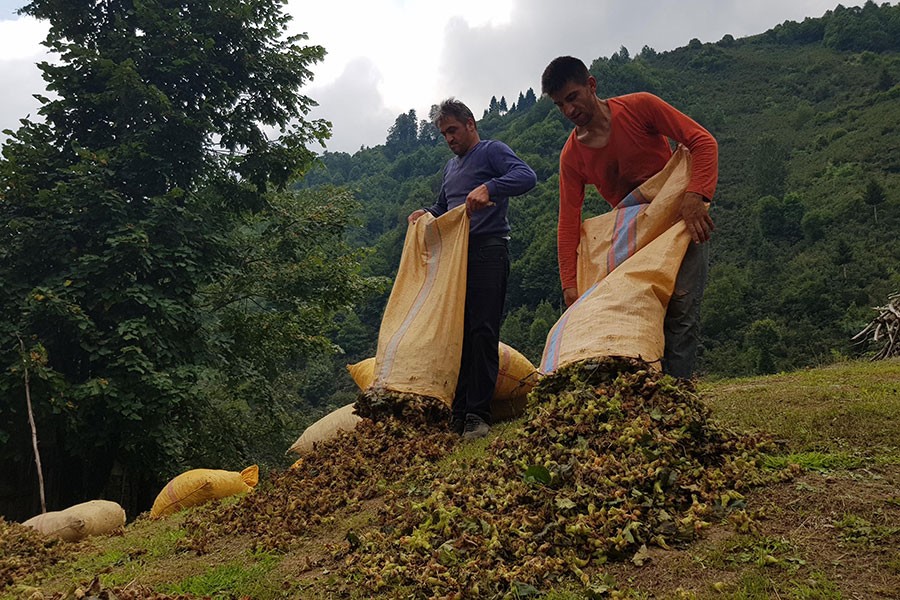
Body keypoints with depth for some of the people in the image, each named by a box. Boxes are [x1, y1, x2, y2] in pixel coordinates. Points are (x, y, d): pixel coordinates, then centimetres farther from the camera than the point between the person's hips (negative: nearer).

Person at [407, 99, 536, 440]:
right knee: (457, 331, 4)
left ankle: (478, 415, -8)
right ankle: (458, 412, 9)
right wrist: (425, 214, 15)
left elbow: (526, 176, -16)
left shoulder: (491, 151, 2)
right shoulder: (451, 167, 26)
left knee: (482, 332, -11)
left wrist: (488, 188, -31)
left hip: (488, 252, -8)